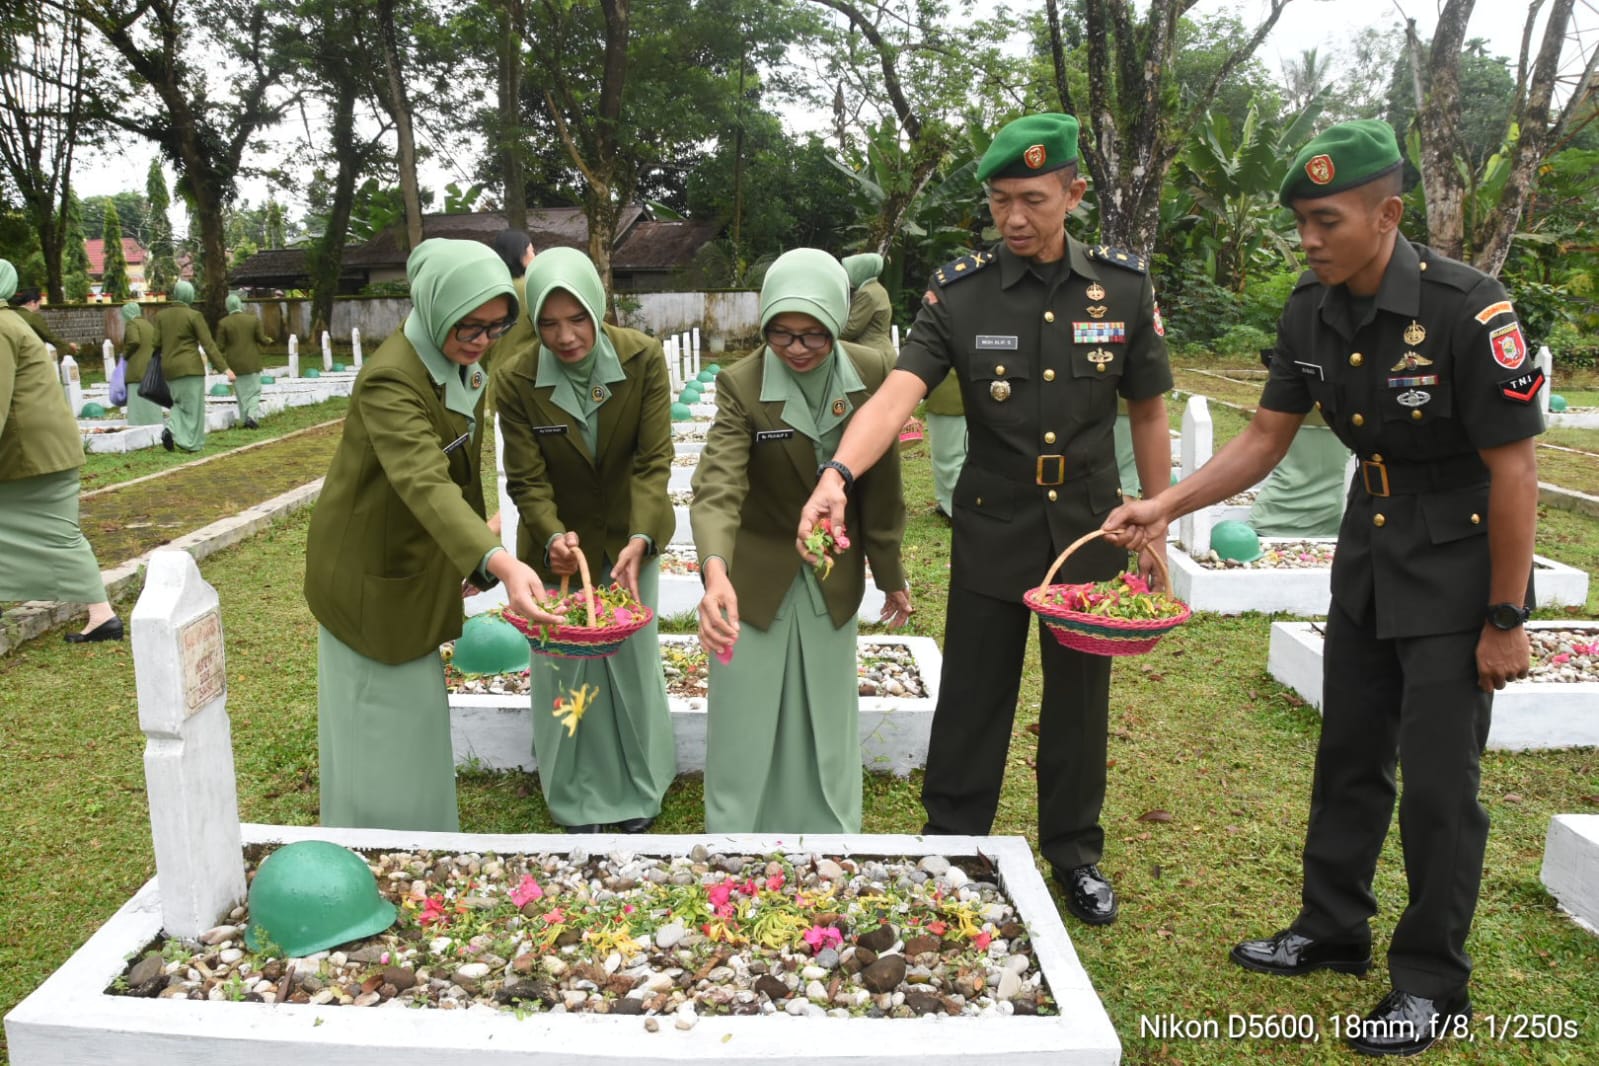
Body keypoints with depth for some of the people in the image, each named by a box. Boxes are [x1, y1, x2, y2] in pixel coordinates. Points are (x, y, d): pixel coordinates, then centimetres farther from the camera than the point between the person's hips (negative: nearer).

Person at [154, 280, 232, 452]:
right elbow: (209, 345, -13)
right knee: (193, 406, 1)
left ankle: (171, 429, -7)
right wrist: (224, 368, -12)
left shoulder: (161, 315, 6)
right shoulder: (194, 315, -9)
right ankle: (191, 443, -2)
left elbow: (157, 343, 5)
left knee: (181, 403, 18)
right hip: (190, 367, -5)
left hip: (170, 368, 5)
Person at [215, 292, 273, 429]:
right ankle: (253, 416, -12)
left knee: (242, 393, 9)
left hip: (235, 365, 0)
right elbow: (262, 339, -2)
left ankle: (246, 419, 7)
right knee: (254, 391, 7)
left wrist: (223, 363, 12)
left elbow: (220, 346, -5)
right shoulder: (254, 319, -5)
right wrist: (268, 340, 20)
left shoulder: (223, 323, -7)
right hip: (252, 363, 0)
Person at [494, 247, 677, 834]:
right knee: (566, 667, 8)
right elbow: (528, 479, -14)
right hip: (560, 542, 0)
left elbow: (654, 461, -18)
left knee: (634, 661, 12)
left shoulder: (643, 357, -19)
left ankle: (637, 786, 35)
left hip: (629, 535, 1)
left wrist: (640, 540, -32)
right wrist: (554, 537, -33)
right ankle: (578, 796, 30)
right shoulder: (516, 378, -18)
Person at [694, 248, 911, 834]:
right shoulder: (740, 385, -18)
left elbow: (882, 484, -1)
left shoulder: (874, 373, -10)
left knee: (826, 725, 14)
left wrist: (891, 576, 6)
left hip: (834, 581, 2)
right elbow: (718, 484, -31)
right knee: (745, 727, 6)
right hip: (756, 578, -2)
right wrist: (714, 571, -49)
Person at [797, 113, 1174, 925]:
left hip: (1089, 525, 2)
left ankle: (1075, 852, 34)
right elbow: (898, 393, -23)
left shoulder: (1124, 288, -4)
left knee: (1078, 701, 14)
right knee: (972, 699, 8)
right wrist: (839, 473, -41)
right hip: (993, 530, -1)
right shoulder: (959, 293, -10)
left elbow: (1149, 414, 3)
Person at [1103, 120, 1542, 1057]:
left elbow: (1514, 469, -19)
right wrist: (1166, 506, -10)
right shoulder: (1312, 313, -4)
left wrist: (1506, 620, -16)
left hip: (1458, 568, -6)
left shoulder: (1468, 311, -23)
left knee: (1438, 783, 0)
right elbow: (1266, 439, 3)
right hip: (1369, 556, 7)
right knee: (1350, 757, 16)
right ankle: (1334, 931, 34)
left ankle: (1432, 987, 18)